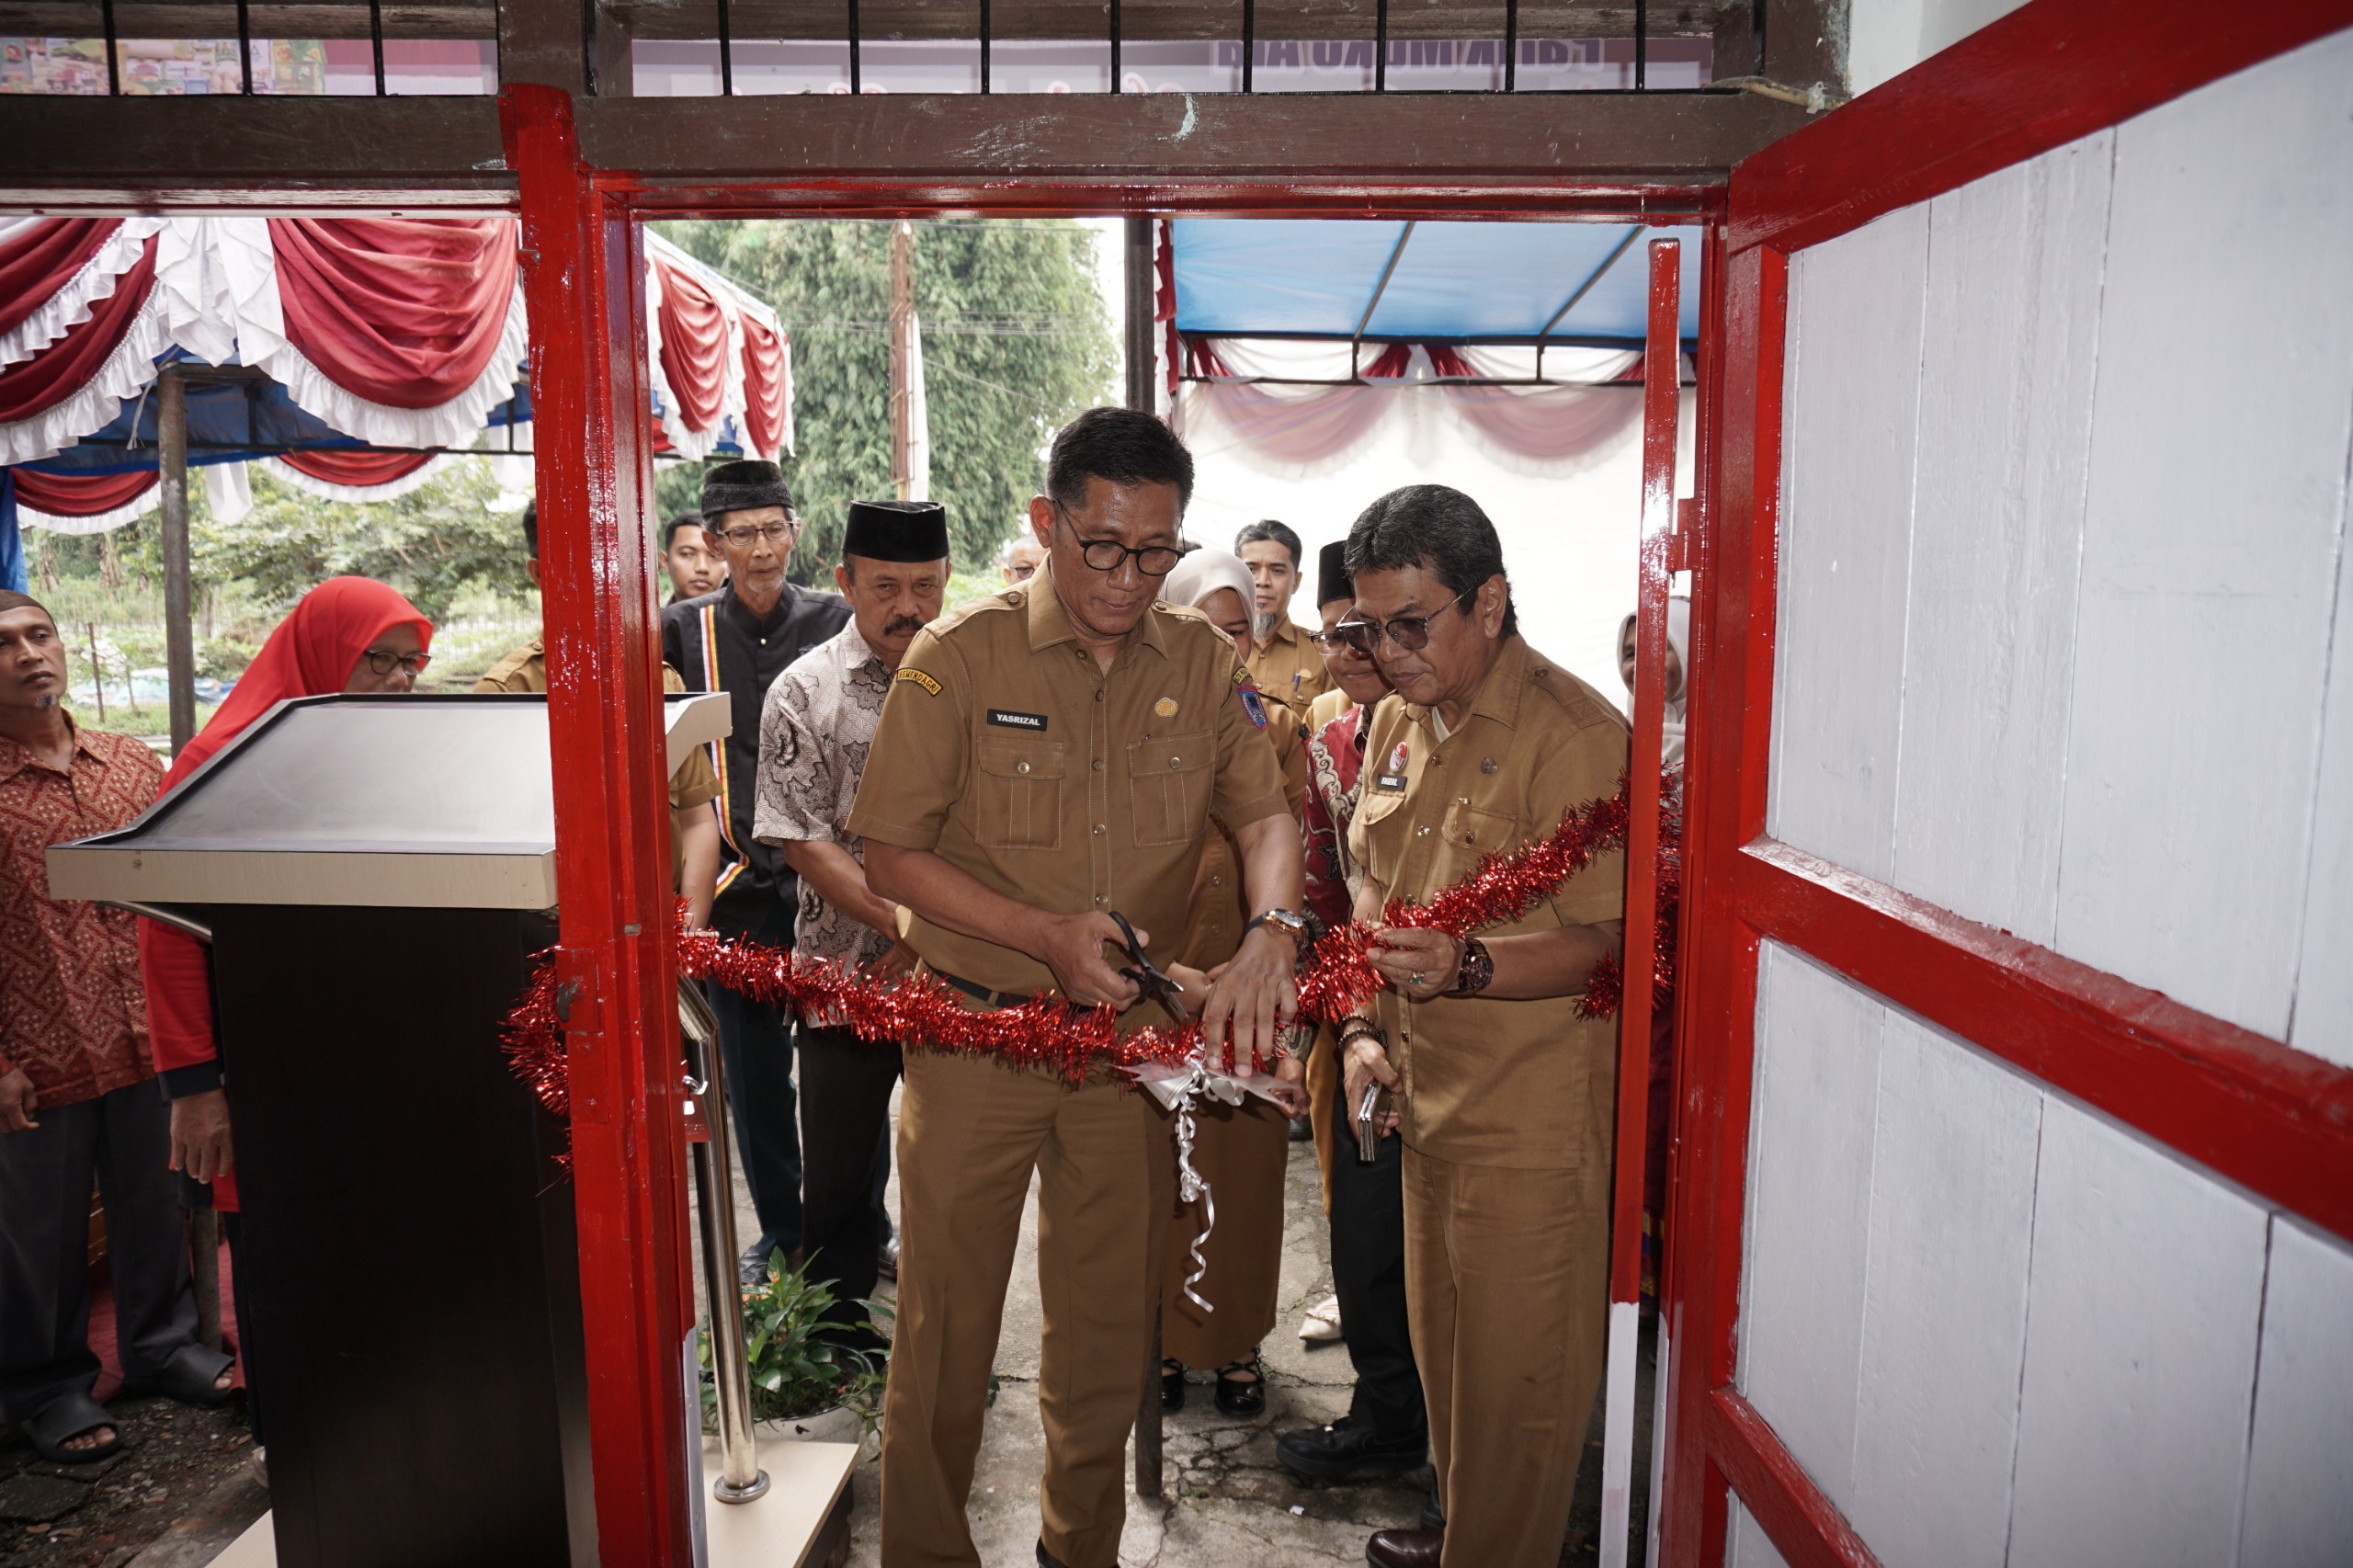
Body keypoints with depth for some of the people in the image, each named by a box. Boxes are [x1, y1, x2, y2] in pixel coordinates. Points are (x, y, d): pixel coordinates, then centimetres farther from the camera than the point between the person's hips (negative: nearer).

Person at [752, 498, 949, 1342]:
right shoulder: (804, 692, -3)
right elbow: (805, 843, -8)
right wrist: (905, 925, -18)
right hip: (849, 973, -1)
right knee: (840, 1175, 11)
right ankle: (838, 1344, 32)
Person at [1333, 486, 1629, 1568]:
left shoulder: (1575, 733, -16)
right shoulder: (1396, 721, 9)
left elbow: (1605, 938, -19)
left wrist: (1467, 967, -33)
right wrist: (1362, 1029, 7)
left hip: (1530, 1120, -8)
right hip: (1425, 1099, 8)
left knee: (1515, 1371, 6)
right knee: (1439, 1344, 22)